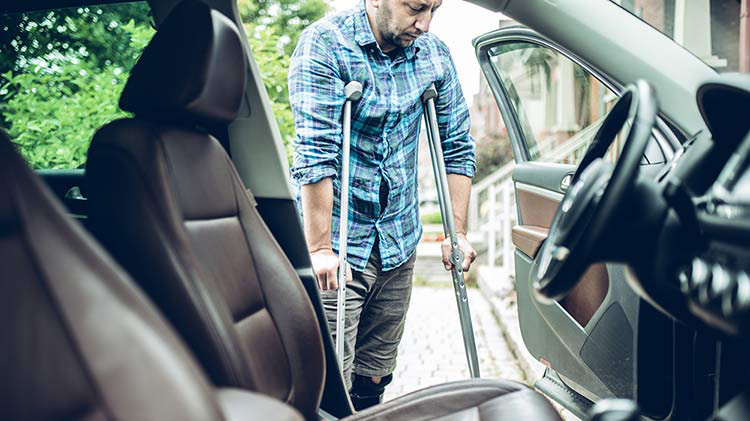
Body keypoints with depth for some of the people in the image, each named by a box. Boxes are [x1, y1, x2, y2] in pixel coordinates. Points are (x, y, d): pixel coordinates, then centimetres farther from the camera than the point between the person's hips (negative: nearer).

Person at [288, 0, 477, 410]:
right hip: (338, 243, -4)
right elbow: (314, 152, -19)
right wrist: (320, 248, -23)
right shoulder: (324, 43, -13)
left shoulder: (434, 54, 3)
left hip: (398, 243, 5)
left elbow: (457, 144, 9)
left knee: (374, 380, 11)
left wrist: (458, 233, 5)